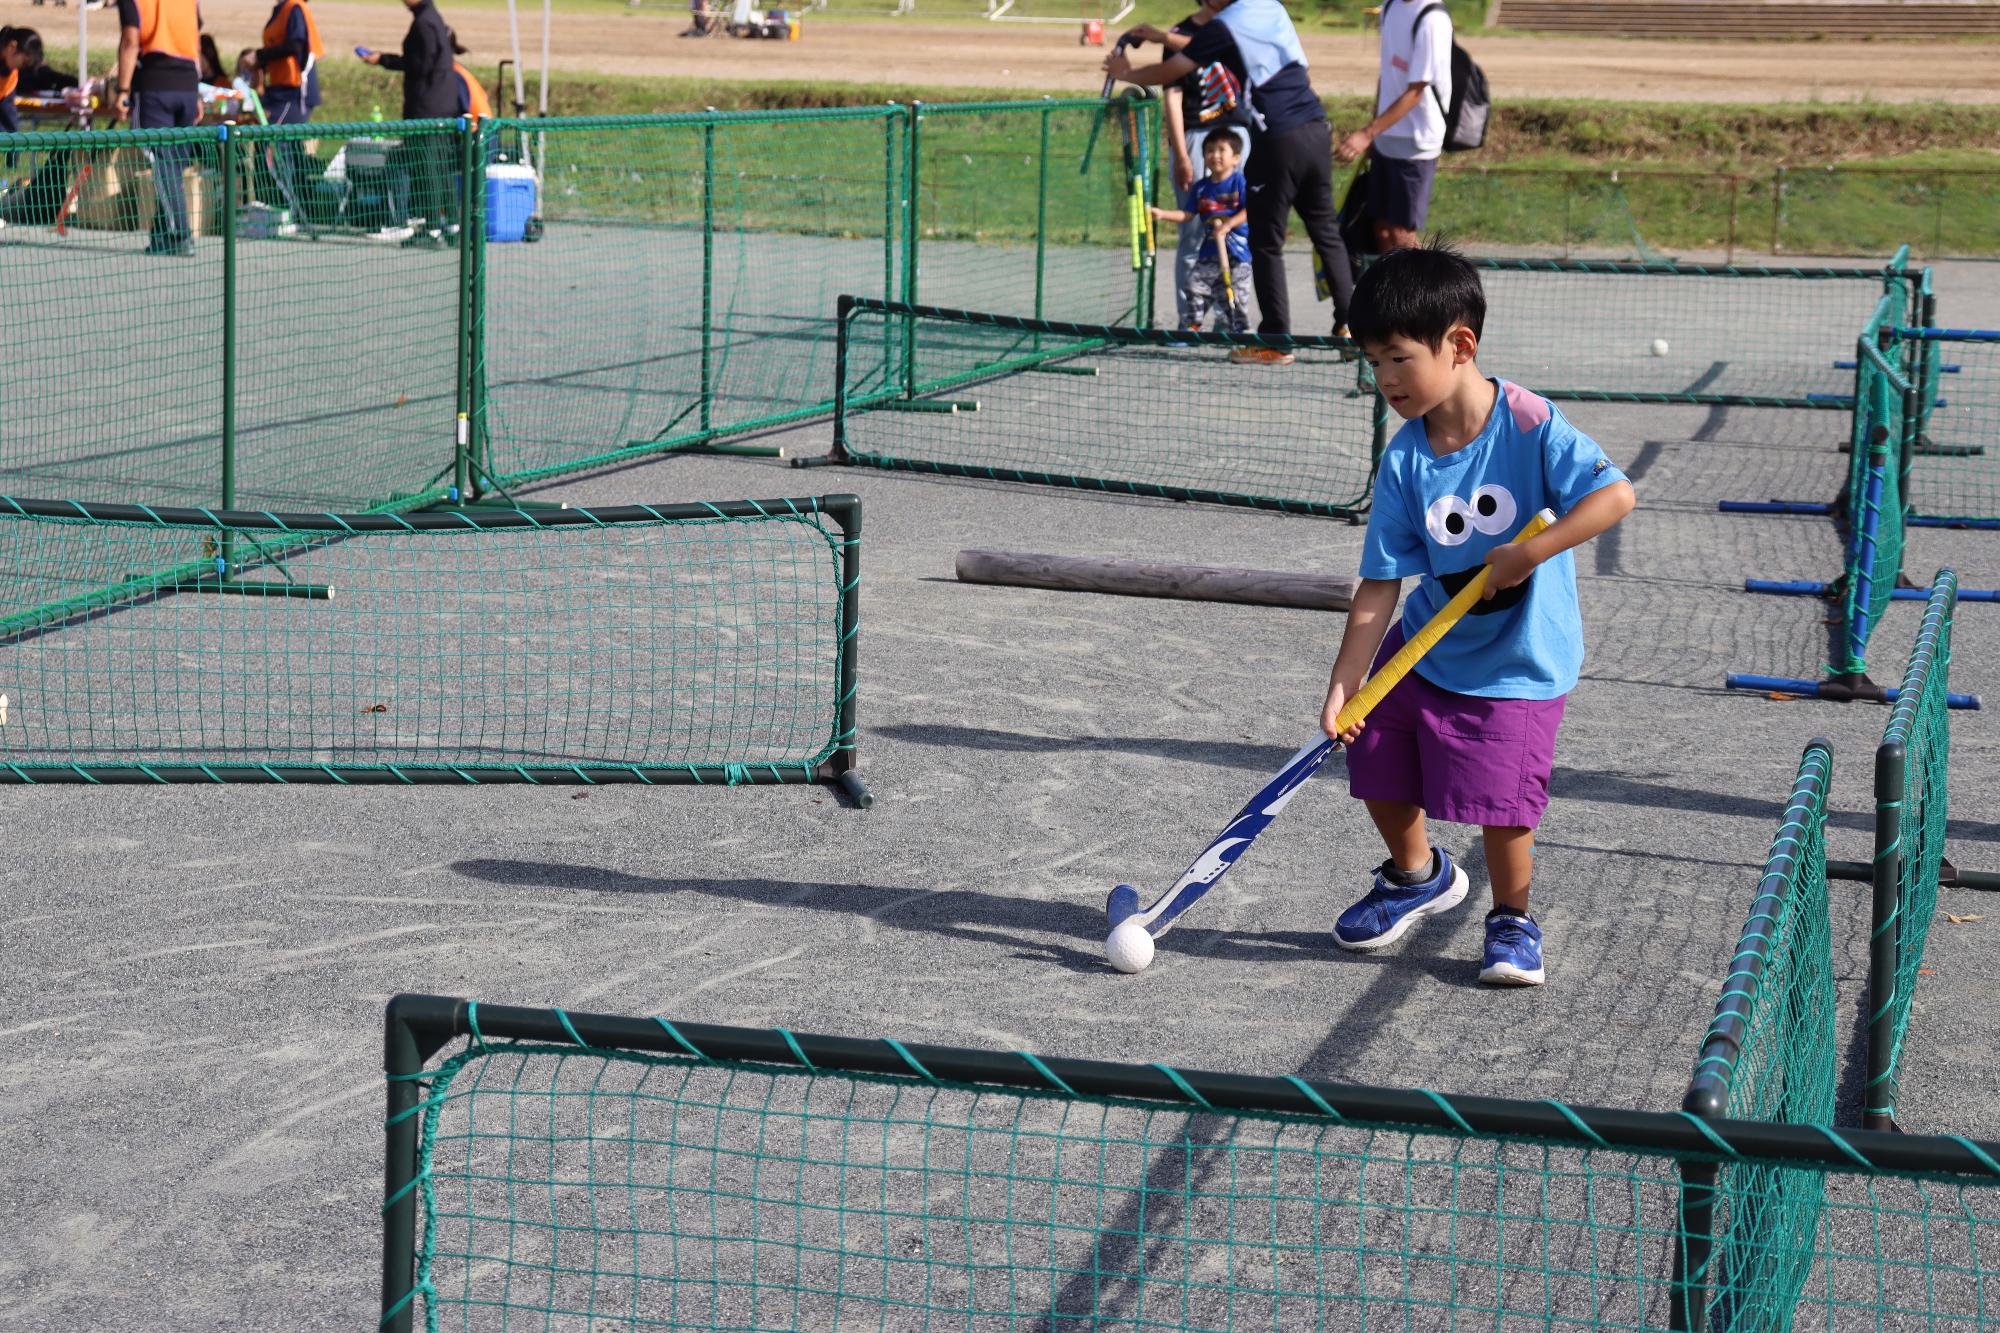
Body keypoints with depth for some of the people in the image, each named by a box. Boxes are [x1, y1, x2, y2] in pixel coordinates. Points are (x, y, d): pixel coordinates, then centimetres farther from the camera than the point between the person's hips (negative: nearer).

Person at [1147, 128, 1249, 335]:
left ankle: (1241, 330, 8)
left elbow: (1248, 211, -12)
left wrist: (1227, 225, -21)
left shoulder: (1240, 182, -5)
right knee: (1195, 287, -3)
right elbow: (1187, 215, 11)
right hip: (1209, 250, 5)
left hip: (1236, 250, -5)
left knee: (1234, 294, -5)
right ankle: (1190, 327, 5)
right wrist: (1162, 214, -1)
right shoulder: (1201, 187, 10)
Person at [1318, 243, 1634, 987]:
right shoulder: (1404, 460, -9)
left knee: (1499, 803, -11)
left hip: (1518, 662, -5)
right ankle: (1419, 876, 39)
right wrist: (1343, 685, -15)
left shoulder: (1529, 424, -18)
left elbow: (1615, 494, -26)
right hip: (1424, 646, 5)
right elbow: (1380, 585, -9)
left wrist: (1528, 553, -32)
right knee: (1375, 764, 9)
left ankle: (1511, 920, 17)